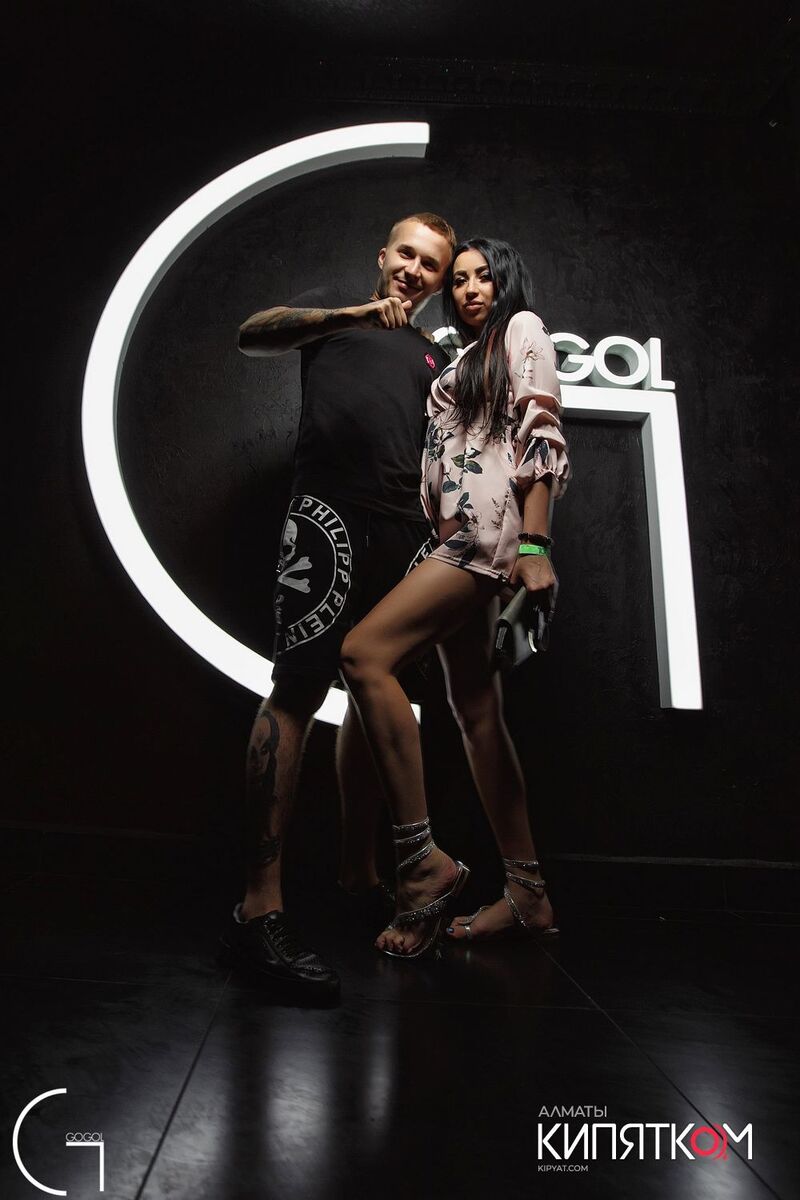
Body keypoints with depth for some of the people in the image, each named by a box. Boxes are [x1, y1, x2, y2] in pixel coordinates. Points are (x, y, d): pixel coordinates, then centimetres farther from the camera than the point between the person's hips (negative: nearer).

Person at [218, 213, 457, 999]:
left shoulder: (432, 358, 28)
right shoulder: (332, 307, 17)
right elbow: (252, 336, -1)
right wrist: (351, 316, -15)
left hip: (405, 531, 6)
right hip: (330, 513, -6)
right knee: (298, 692, -14)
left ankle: (359, 869, 19)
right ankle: (259, 907, -16)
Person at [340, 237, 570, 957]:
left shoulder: (523, 329, 8)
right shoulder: (466, 359, 31)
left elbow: (541, 435, -7)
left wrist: (535, 546, -19)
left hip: (491, 533, -9)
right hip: (458, 543, 9)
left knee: (365, 654, -23)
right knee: (475, 710, 3)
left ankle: (424, 863, -20)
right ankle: (527, 893, 9)